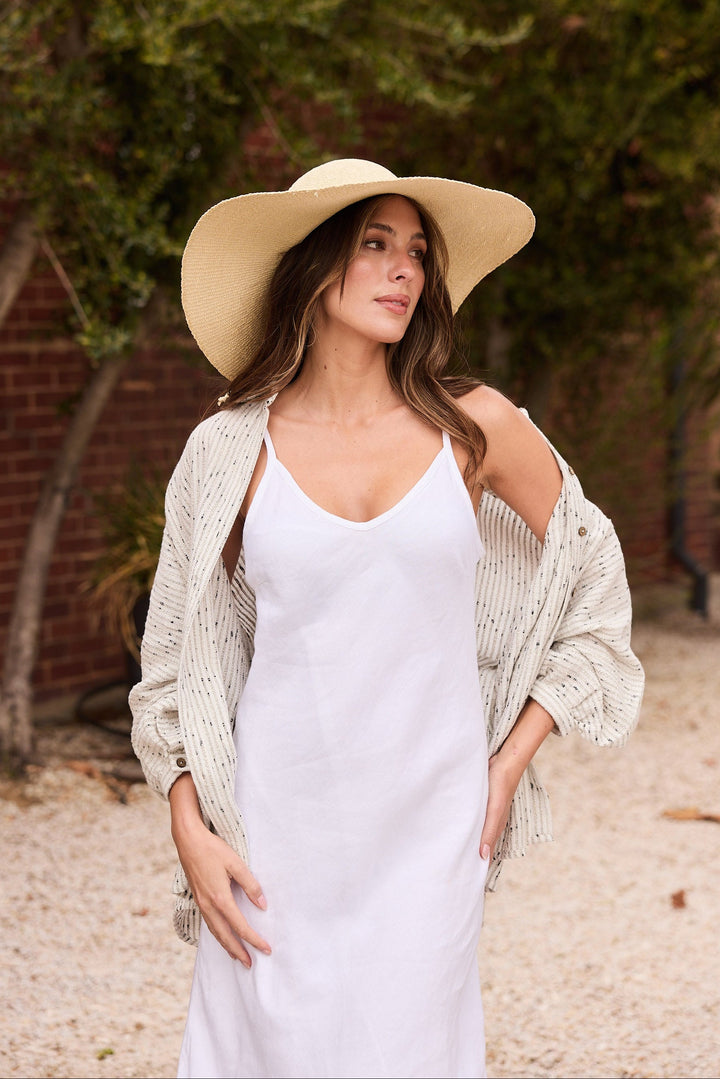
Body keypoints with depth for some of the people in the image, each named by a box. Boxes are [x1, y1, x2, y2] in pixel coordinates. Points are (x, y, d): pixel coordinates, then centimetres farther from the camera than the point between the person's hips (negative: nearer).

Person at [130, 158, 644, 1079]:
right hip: (277, 823, 0)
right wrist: (191, 832, -2)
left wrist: (511, 760, 7)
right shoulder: (229, 450, 0)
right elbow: (178, 663, 6)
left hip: (426, 829, 0)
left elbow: (593, 574, 11)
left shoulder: (474, 426, 0)